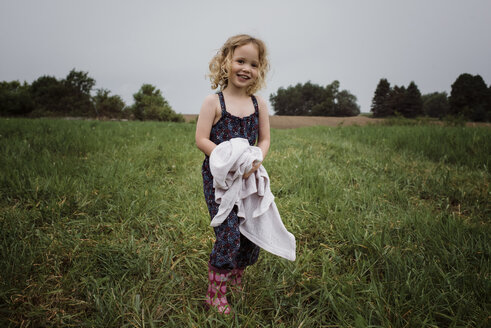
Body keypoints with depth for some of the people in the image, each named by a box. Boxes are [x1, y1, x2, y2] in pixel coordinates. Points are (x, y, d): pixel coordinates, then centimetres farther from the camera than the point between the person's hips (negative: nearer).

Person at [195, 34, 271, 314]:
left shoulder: (258, 103, 5)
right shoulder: (214, 102, -7)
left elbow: (264, 140, 7)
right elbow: (201, 140, -11)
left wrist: (255, 160, -14)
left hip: (248, 178, 5)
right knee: (229, 234, -9)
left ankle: (236, 279, 37)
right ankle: (215, 294, 11)